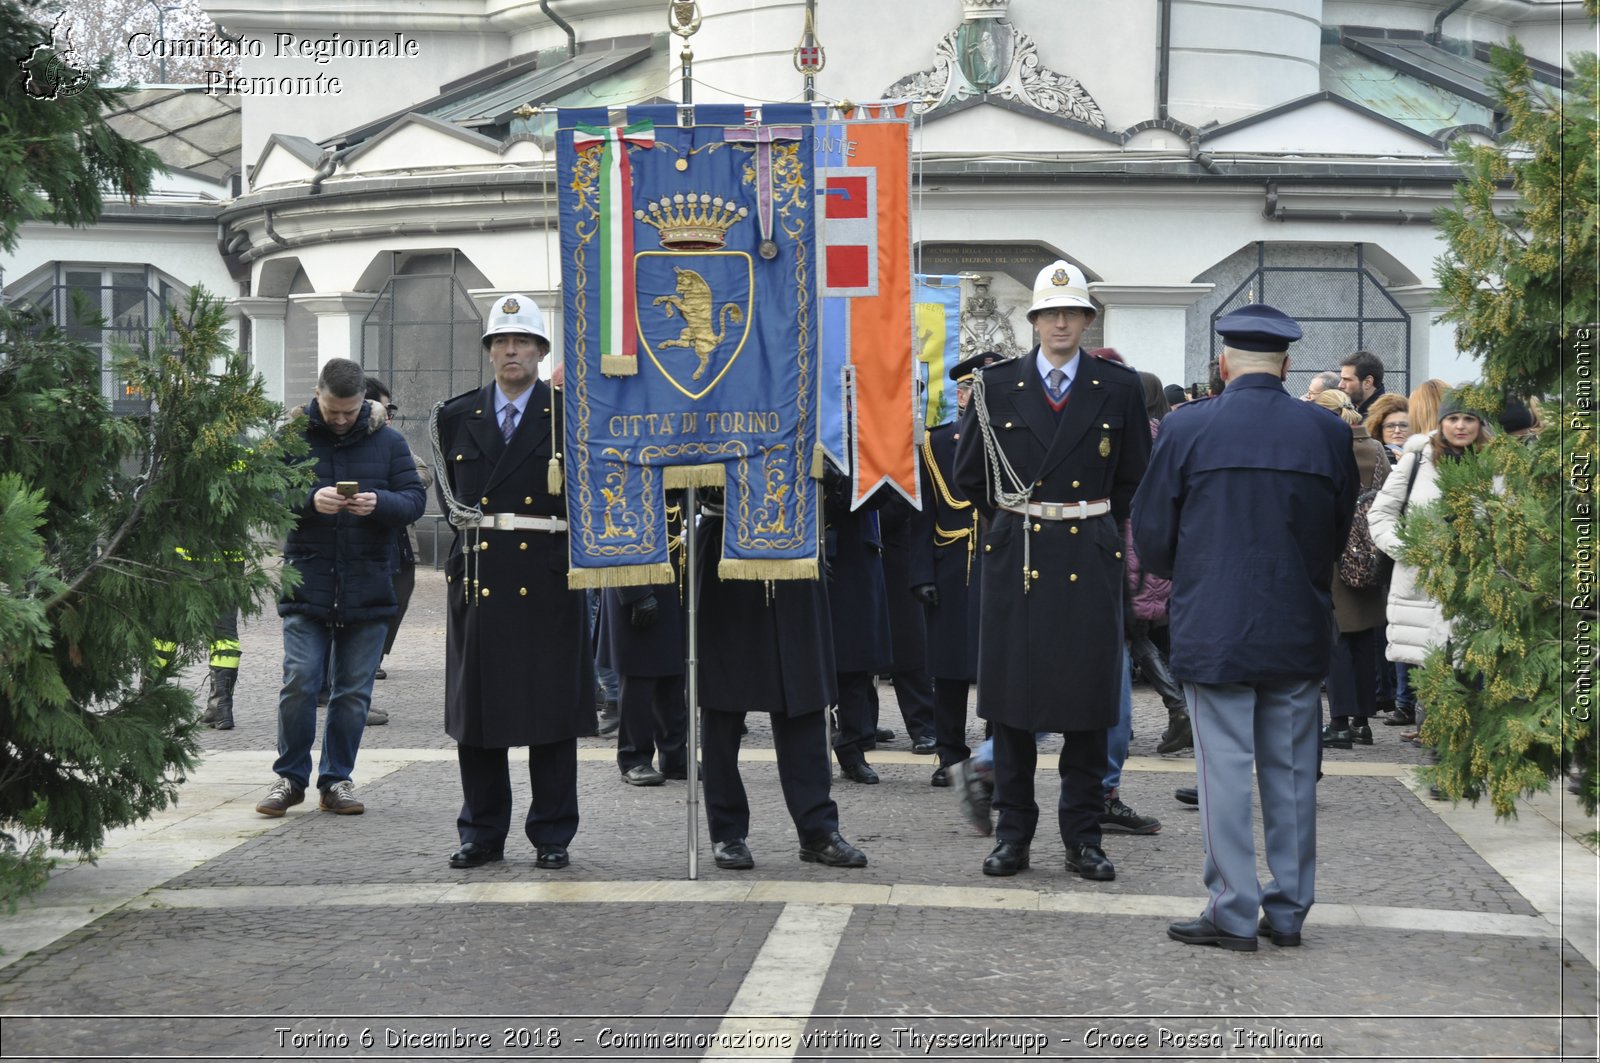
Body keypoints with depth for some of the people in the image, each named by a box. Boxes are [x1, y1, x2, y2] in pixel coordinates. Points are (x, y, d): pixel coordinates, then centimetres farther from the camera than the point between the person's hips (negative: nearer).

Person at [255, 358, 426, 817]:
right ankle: (290, 776, 9)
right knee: (299, 683, -6)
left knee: (354, 690, 6)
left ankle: (337, 779, 17)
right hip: (307, 585, -1)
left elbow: (416, 499, 4)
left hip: (368, 588, 2)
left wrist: (380, 502, -17)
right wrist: (309, 500, -21)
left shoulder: (387, 442, 7)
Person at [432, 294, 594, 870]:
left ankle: (552, 834, 11)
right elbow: (448, 494, 17)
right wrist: (472, 526, 7)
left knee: (553, 707, 1)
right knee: (476, 707, 6)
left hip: (548, 578, -3)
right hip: (478, 578, 3)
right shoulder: (456, 416, 12)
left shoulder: (568, 414, 3)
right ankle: (482, 833, 16)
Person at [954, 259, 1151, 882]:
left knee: (1088, 697, 3)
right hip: (1016, 558, 0)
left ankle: (1082, 837, 12)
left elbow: (1135, 476, 12)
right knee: (1010, 697, 3)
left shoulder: (1118, 388, 3)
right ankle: (1013, 833, 13)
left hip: (1090, 558, 0)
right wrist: (1010, 518, 11)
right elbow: (969, 473, 12)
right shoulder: (996, 386, 4)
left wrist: (1094, 522, 11)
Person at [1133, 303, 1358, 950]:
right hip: (1301, 631, 3)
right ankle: (1288, 912, 18)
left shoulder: (1187, 429, -7)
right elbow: (1340, 534, 10)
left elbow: (1151, 535, -1)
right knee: (1292, 771, 11)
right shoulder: (1327, 432, 0)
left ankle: (1234, 913, 4)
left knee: (1225, 770, 2)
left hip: (1214, 630, -3)